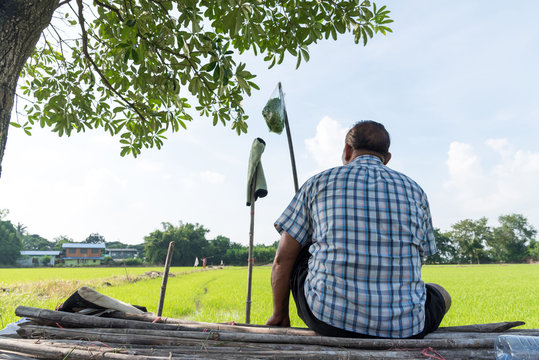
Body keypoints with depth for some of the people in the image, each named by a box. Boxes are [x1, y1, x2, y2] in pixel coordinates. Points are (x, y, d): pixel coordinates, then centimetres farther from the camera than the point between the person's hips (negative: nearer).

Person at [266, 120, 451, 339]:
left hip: (329, 320, -1)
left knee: (298, 256, 27)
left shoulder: (319, 183, 5)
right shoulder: (415, 191, 11)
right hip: (402, 328, 2)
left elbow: (283, 259, 4)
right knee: (441, 295, 33)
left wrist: (279, 314, 19)